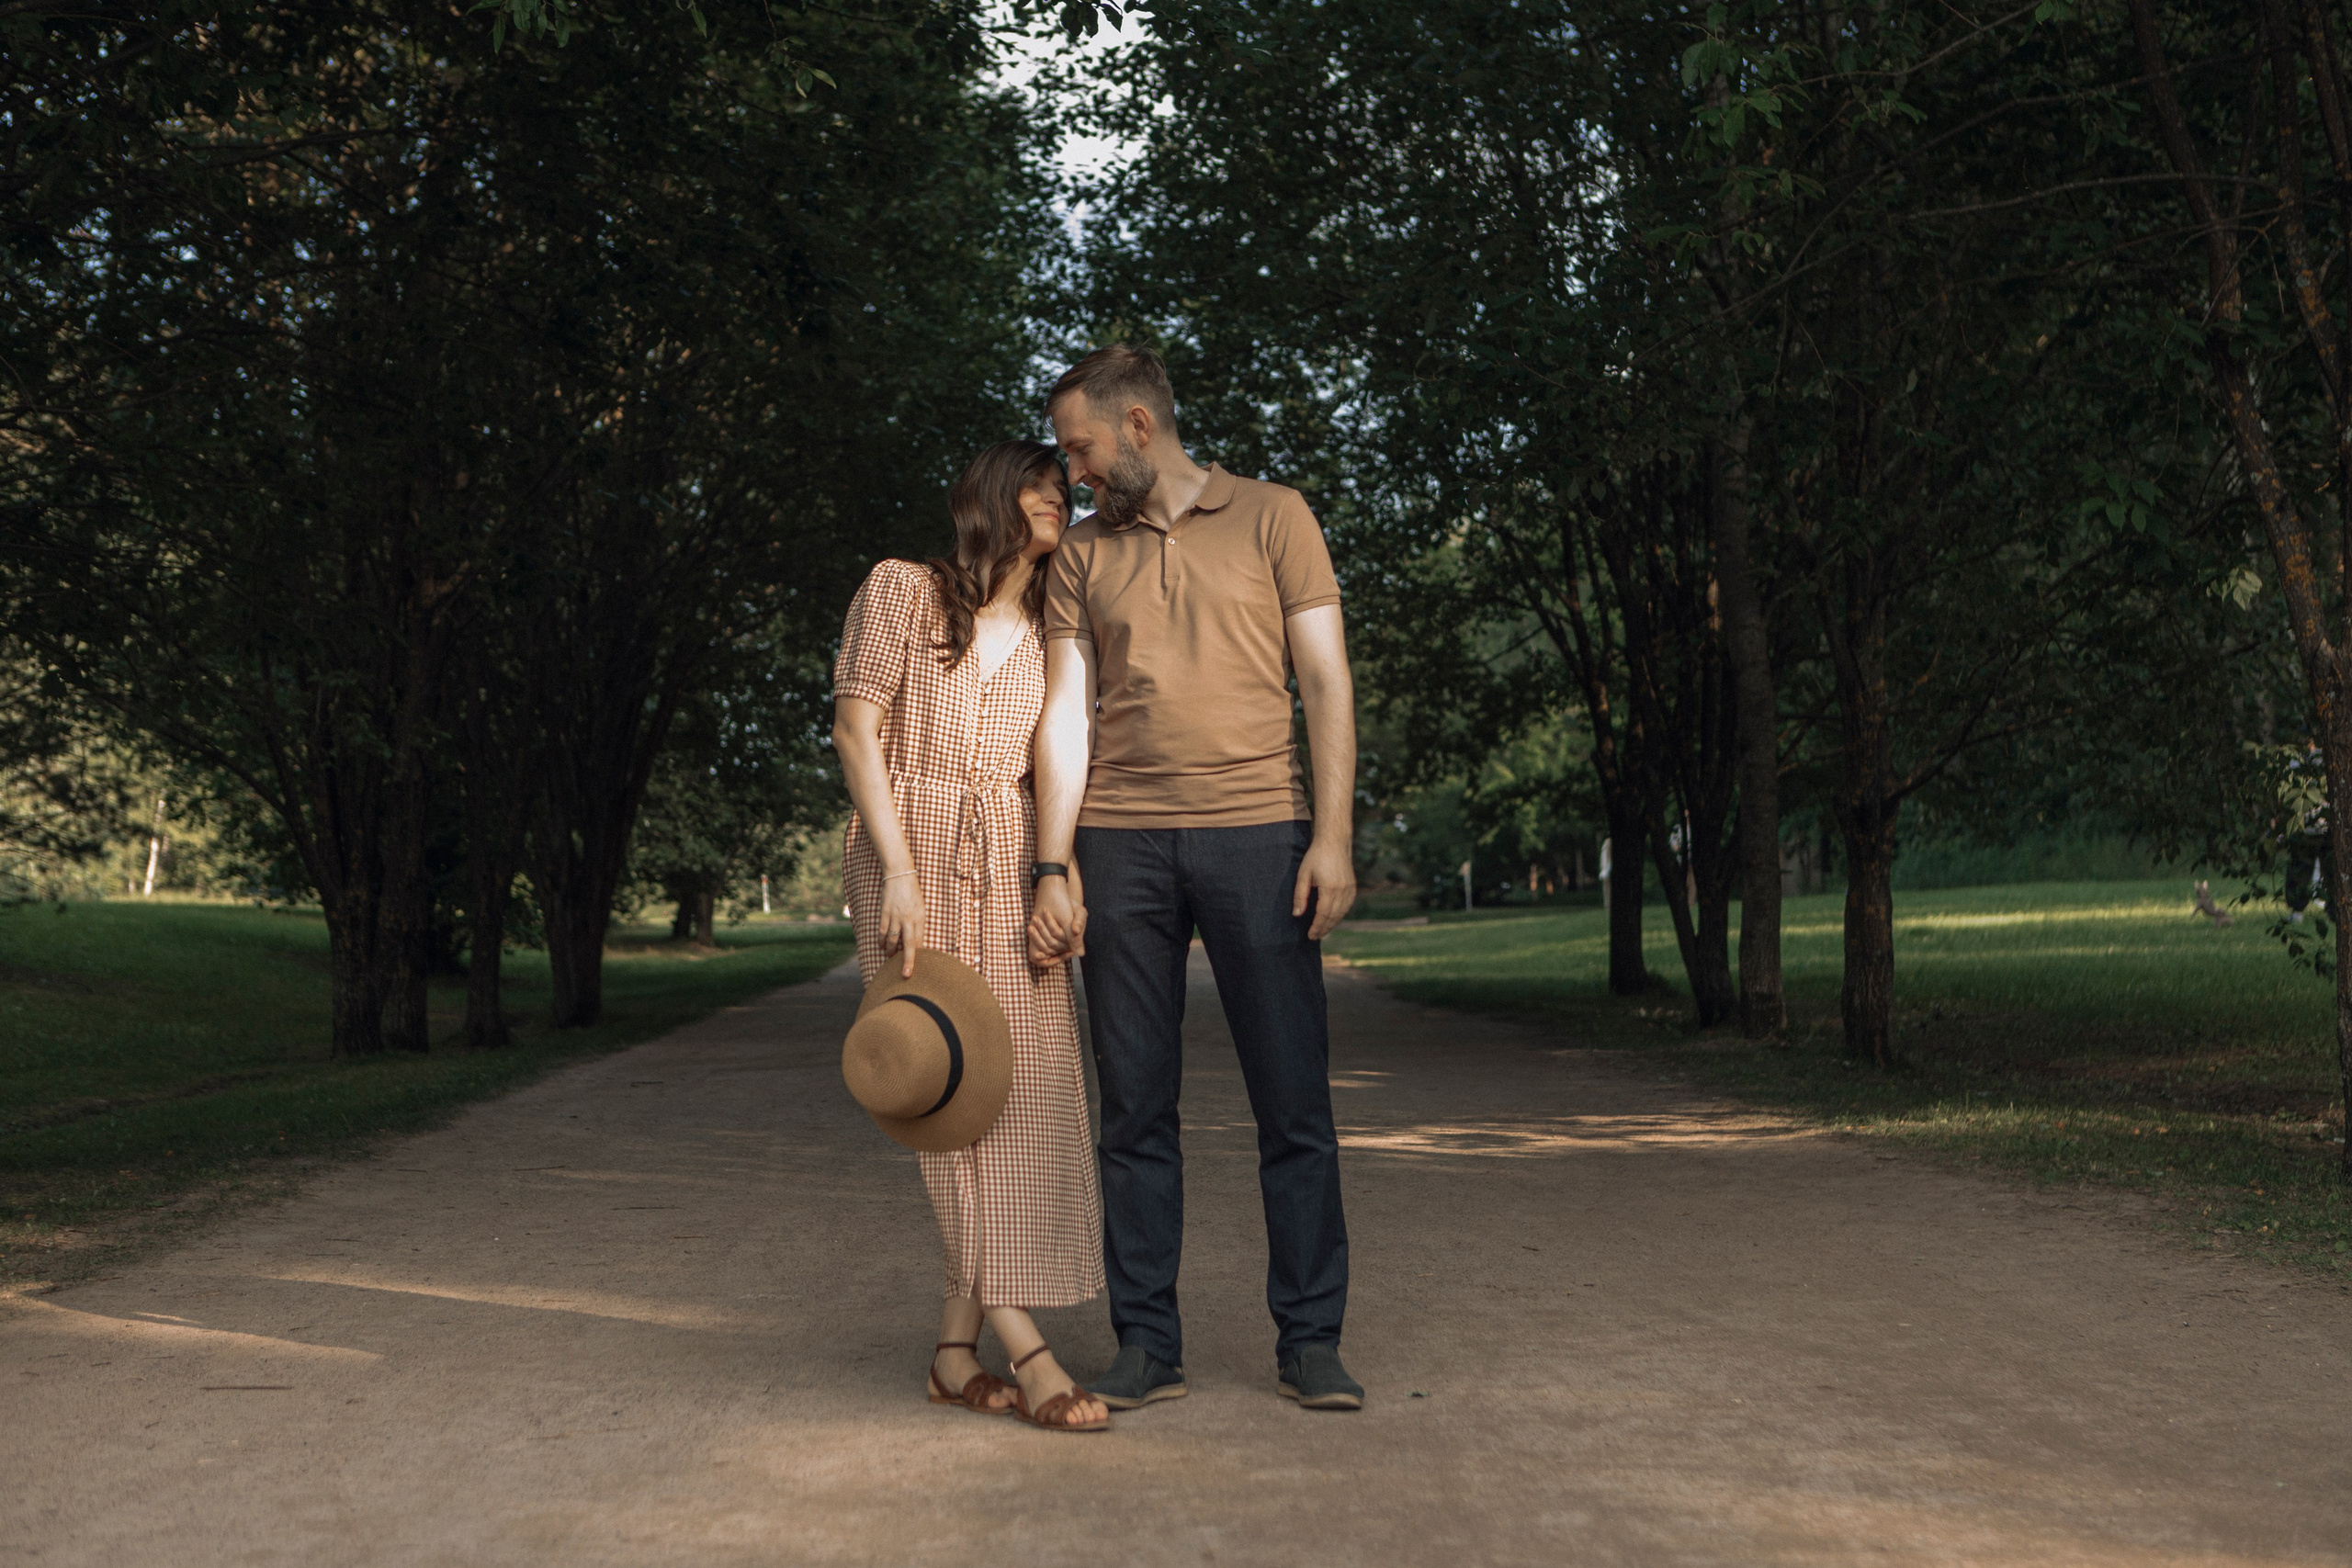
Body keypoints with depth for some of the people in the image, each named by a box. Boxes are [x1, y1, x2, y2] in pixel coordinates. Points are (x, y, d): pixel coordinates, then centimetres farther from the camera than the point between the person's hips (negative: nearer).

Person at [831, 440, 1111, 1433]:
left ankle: (957, 1350, 2)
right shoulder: (902, 590, 4)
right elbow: (856, 727, -3)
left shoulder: (1046, 636, 18)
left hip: (1011, 867, 5)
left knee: (1026, 1088, -5)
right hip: (912, 855, -5)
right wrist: (900, 870, -13)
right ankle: (1025, 1349, -12)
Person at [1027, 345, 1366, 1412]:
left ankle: (1309, 1344, 8)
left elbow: (1326, 683, 2)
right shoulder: (1080, 556, 14)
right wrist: (1052, 870, 0)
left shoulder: (1271, 518, 7)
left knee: (1294, 1102, -1)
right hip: (1121, 844, 2)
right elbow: (1065, 715, 9)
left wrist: (1333, 837, -8)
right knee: (1135, 1110, 3)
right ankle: (1147, 1346, 12)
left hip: (1257, 833, -2)